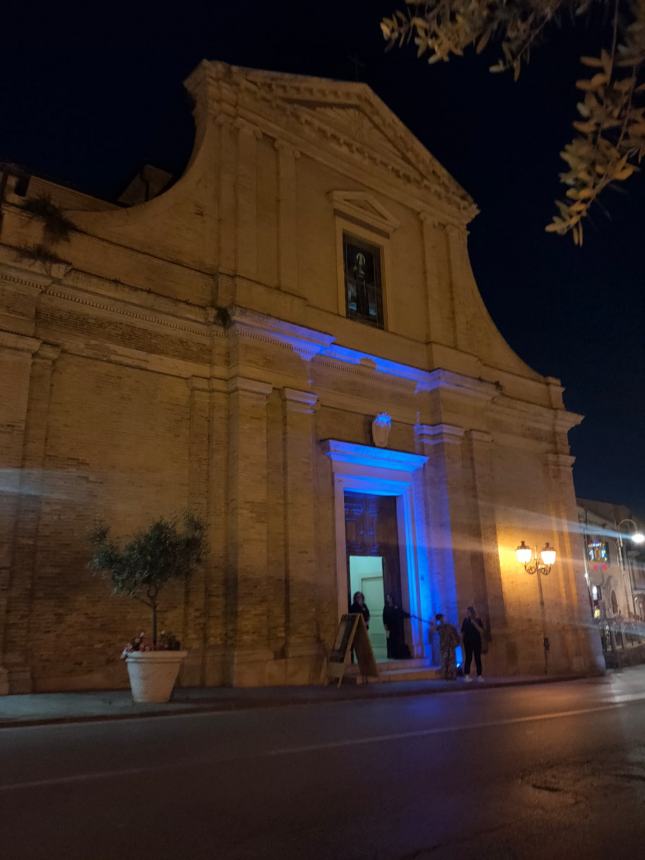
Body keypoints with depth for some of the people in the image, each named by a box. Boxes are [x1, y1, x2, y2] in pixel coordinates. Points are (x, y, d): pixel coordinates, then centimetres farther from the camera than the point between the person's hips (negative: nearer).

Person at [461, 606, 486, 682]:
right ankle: (467, 675, -7)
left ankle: (479, 675, 7)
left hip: (477, 641, 1)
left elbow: (481, 631, -6)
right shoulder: (465, 620, 4)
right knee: (468, 658, -5)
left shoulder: (478, 620, 2)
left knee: (478, 658, 2)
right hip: (468, 642, -1)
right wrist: (462, 640, 3)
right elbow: (462, 631, 8)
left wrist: (475, 624, -16)